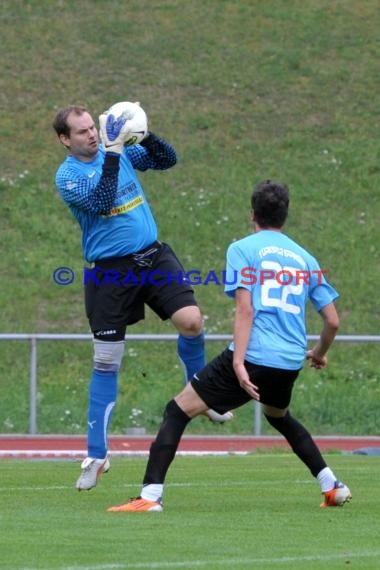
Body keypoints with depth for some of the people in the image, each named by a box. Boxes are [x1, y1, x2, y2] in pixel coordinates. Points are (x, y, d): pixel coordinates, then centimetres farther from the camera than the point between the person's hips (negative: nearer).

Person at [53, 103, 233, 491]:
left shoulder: (120, 152, 6)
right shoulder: (67, 175, -10)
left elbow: (167, 160, 3)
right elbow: (101, 202, -25)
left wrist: (145, 136, -15)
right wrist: (112, 153, -31)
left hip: (153, 256, 4)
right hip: (110, 271, -3)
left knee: (191, 321, -18)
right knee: (106, 363, 0)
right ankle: (96, 455, 9)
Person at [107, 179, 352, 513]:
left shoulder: (242, 249, 2)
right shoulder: (305, 259, 15)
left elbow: (245, 310, -10)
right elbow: (333, 321, 15)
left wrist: (238, 363, -17)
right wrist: (319, 354, 34)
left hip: (253, 357, -6)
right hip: (290, 364, 6)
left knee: (179, 410, 2)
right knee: (278, 416, 36)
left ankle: (151, 495, -12)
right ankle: (333, 487, 31)